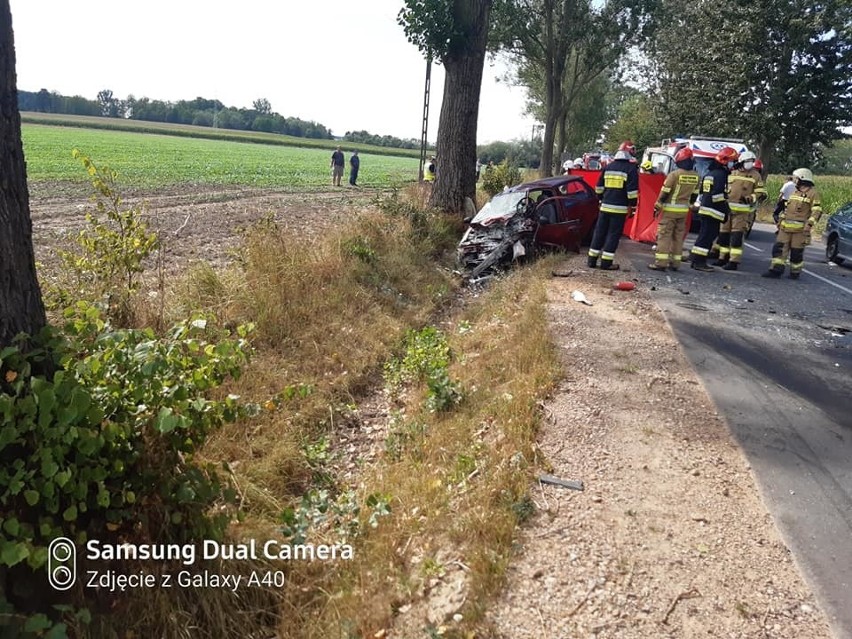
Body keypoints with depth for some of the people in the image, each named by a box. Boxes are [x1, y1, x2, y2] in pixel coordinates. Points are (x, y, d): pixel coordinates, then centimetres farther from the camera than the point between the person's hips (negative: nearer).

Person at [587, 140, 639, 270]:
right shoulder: (631, 169, -5)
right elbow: (632, 191, -10)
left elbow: (599, 188, 15)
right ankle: (606, 263, -1)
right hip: (620, 208, -5)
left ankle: (592, 260, 12)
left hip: (605, 206, 5)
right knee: (613, 235, 0)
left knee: (599, 232, 10)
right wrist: (631, 206, -3)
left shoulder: (608, 167, 11)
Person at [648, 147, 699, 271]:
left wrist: (657, 207, -4)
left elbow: (665, 192, -12)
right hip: (684, 210, 6)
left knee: (664, 235, -4)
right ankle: (675, 263, 14)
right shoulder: (696, 176, 4)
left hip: (670, 209, -6)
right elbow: (694, 194, 12)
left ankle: (661, 262, -8)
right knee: (678, 236, 11)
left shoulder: (674, 174, -14)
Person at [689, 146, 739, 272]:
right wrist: (727, 209, -11)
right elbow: (719, 195, -19)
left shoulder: (709, 173, 18)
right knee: (707, 236, -8)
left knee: (704, 235, 14)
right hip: (714, 211, -10)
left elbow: (701, 192, 23)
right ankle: (699, 262, -8)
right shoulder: (721, 174, -12)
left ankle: (696, 260, 17)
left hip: (704, 209, 10)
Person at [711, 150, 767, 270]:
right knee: (724, 233, 9)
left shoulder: (755, 175, 1)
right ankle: (723, 258, 21)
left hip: (743, 210, -5)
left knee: (737, 235, -10)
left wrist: (751, 198, -17)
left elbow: (762, 194, 0)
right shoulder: (732, 173, 13)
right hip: (727, 208, 5)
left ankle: (734, 262, -10)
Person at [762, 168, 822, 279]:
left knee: (796, 251, -1)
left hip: (800, 229, -7)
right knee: (779, 247, -2)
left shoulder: (813, 193, -5)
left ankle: (795, 272, 12)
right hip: (786, 227, 7)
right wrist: (780, 220, 21)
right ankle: (776, 270, -2)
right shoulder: (794, 192, 18)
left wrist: (809, 224, -19)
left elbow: (817, 211, -9)